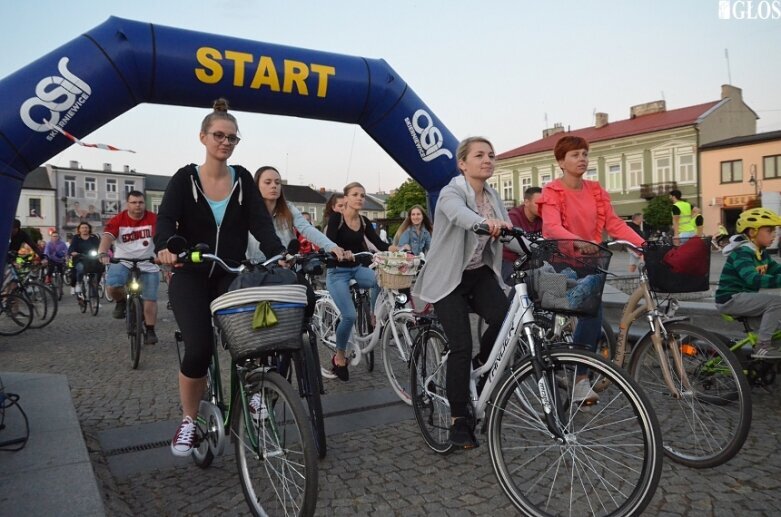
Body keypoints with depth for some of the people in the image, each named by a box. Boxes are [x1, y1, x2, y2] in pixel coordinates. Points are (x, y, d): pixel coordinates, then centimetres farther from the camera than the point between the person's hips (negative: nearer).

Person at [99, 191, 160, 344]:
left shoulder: (153, 219, -11)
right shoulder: (118, 220, -9)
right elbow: (107, 236, -22)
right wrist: (103, 253, -41)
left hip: (148, 265, 0)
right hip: (123, 262, 0)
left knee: (150, 299, 0)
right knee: (112, 287, -25)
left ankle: (150, 331, 16)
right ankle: (121, 302, 10)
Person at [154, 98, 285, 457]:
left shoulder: (243, 180, 3)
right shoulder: (185, 179, -2)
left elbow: (260, 222, -8)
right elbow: (165, 219, -16)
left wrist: (278, 254, -27)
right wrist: (165, 247, -39)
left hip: (231, 276, 2)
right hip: (191, 278, -1)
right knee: (199, 349, -18)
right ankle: (189, 421, 8)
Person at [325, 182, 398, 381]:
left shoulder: (364, 221, 4)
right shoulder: (336, 218, -12)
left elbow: (378, 243, -2)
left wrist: (395, 248, -21)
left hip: (357, 269, 5)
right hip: (337, 272, -5)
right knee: (349, 316, -16)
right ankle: (339, 356, 7)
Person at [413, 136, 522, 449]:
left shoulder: (493, 197, 8)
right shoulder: (451, 193, -15)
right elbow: (459, 214, -39)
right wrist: (486, 221, -60)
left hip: (480, 273, 6)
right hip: (449, 278, -5)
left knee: (505, 319, -22)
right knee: (462, 347, -12)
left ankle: (482, 369, 9)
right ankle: (458, 421, 4)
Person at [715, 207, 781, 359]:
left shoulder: (762, 253, 11)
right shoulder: (742, 253, -20)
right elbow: (753, 279, -35)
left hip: (744, 297, 10)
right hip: (731, 299, -10)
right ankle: (763, 346, -16)